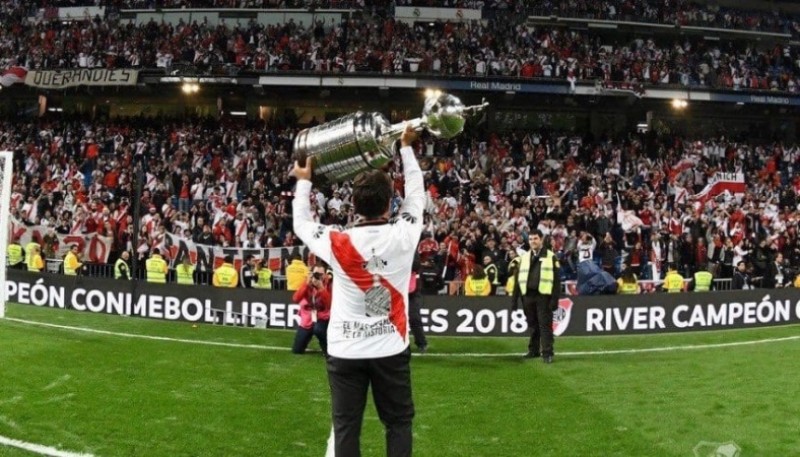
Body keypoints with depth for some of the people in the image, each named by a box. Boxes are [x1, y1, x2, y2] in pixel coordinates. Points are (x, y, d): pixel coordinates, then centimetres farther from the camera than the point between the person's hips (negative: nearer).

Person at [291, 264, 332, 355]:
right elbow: (296, 299, -18)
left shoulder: (328, 286, -11)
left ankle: (328, 350, -14)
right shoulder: (306, 284, -4)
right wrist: (307, 284, -26)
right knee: (296, 350, 1)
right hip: (307, 319, 3)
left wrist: (321, 287, -30)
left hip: (322, 318, -3)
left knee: (318, 329, -40)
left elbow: (329, 304, -25)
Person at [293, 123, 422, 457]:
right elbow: (416, 195, 8)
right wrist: (406, 148, 20)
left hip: (346, 350, 0)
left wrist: (304, 182, 21)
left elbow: (302, 223, 7)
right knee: (398, 423, 12)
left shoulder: (338, 244, -13)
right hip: (391, 348, 1)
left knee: (345, 427, 7)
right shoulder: (404, 235, -11)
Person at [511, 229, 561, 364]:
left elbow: (556, 279, -3)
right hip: (528, 296, 4)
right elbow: (518, 278, 13)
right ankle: (533, 350, 20)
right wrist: (514, 299, 8)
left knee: (545, 325, -4)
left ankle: (547, 353, -3)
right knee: (532, 325, 11)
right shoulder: (524, 257, 13)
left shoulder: (551, 257, 2)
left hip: (543, 295, -4)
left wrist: (555, 299, -11)